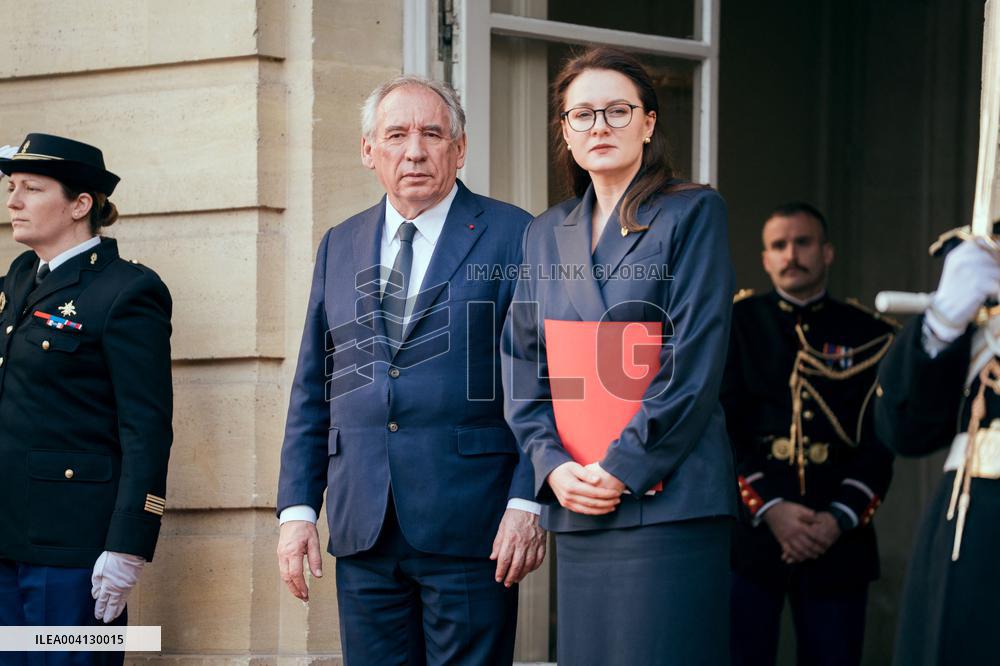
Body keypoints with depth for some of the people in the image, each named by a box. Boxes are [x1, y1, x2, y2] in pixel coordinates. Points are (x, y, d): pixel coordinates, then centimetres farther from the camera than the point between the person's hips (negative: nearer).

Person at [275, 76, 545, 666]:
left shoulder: (512, 237, 1)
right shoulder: (340, 247, 15)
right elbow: (312, 392, 15)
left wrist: (529, 504, -11)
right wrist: (298, 508, 7)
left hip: (469, 527, -4)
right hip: (364, 528, 4)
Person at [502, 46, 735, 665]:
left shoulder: (692, 213, 0)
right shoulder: (547, 234, 17)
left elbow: (695, 362, -8)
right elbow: (522, 363, 14)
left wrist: (621, 468, -13)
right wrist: (553, 465, -3)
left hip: (665, 494, -5)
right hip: (575, 503, 5)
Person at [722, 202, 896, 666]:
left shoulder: (870, 338, 11)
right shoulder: (736, 325, 8)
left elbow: (880, 443, 5)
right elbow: (720, 428, -1)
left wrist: (839, 519, -10)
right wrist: (768, 508, -13)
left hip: (837, 538, 1)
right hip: (748, 531, -1)